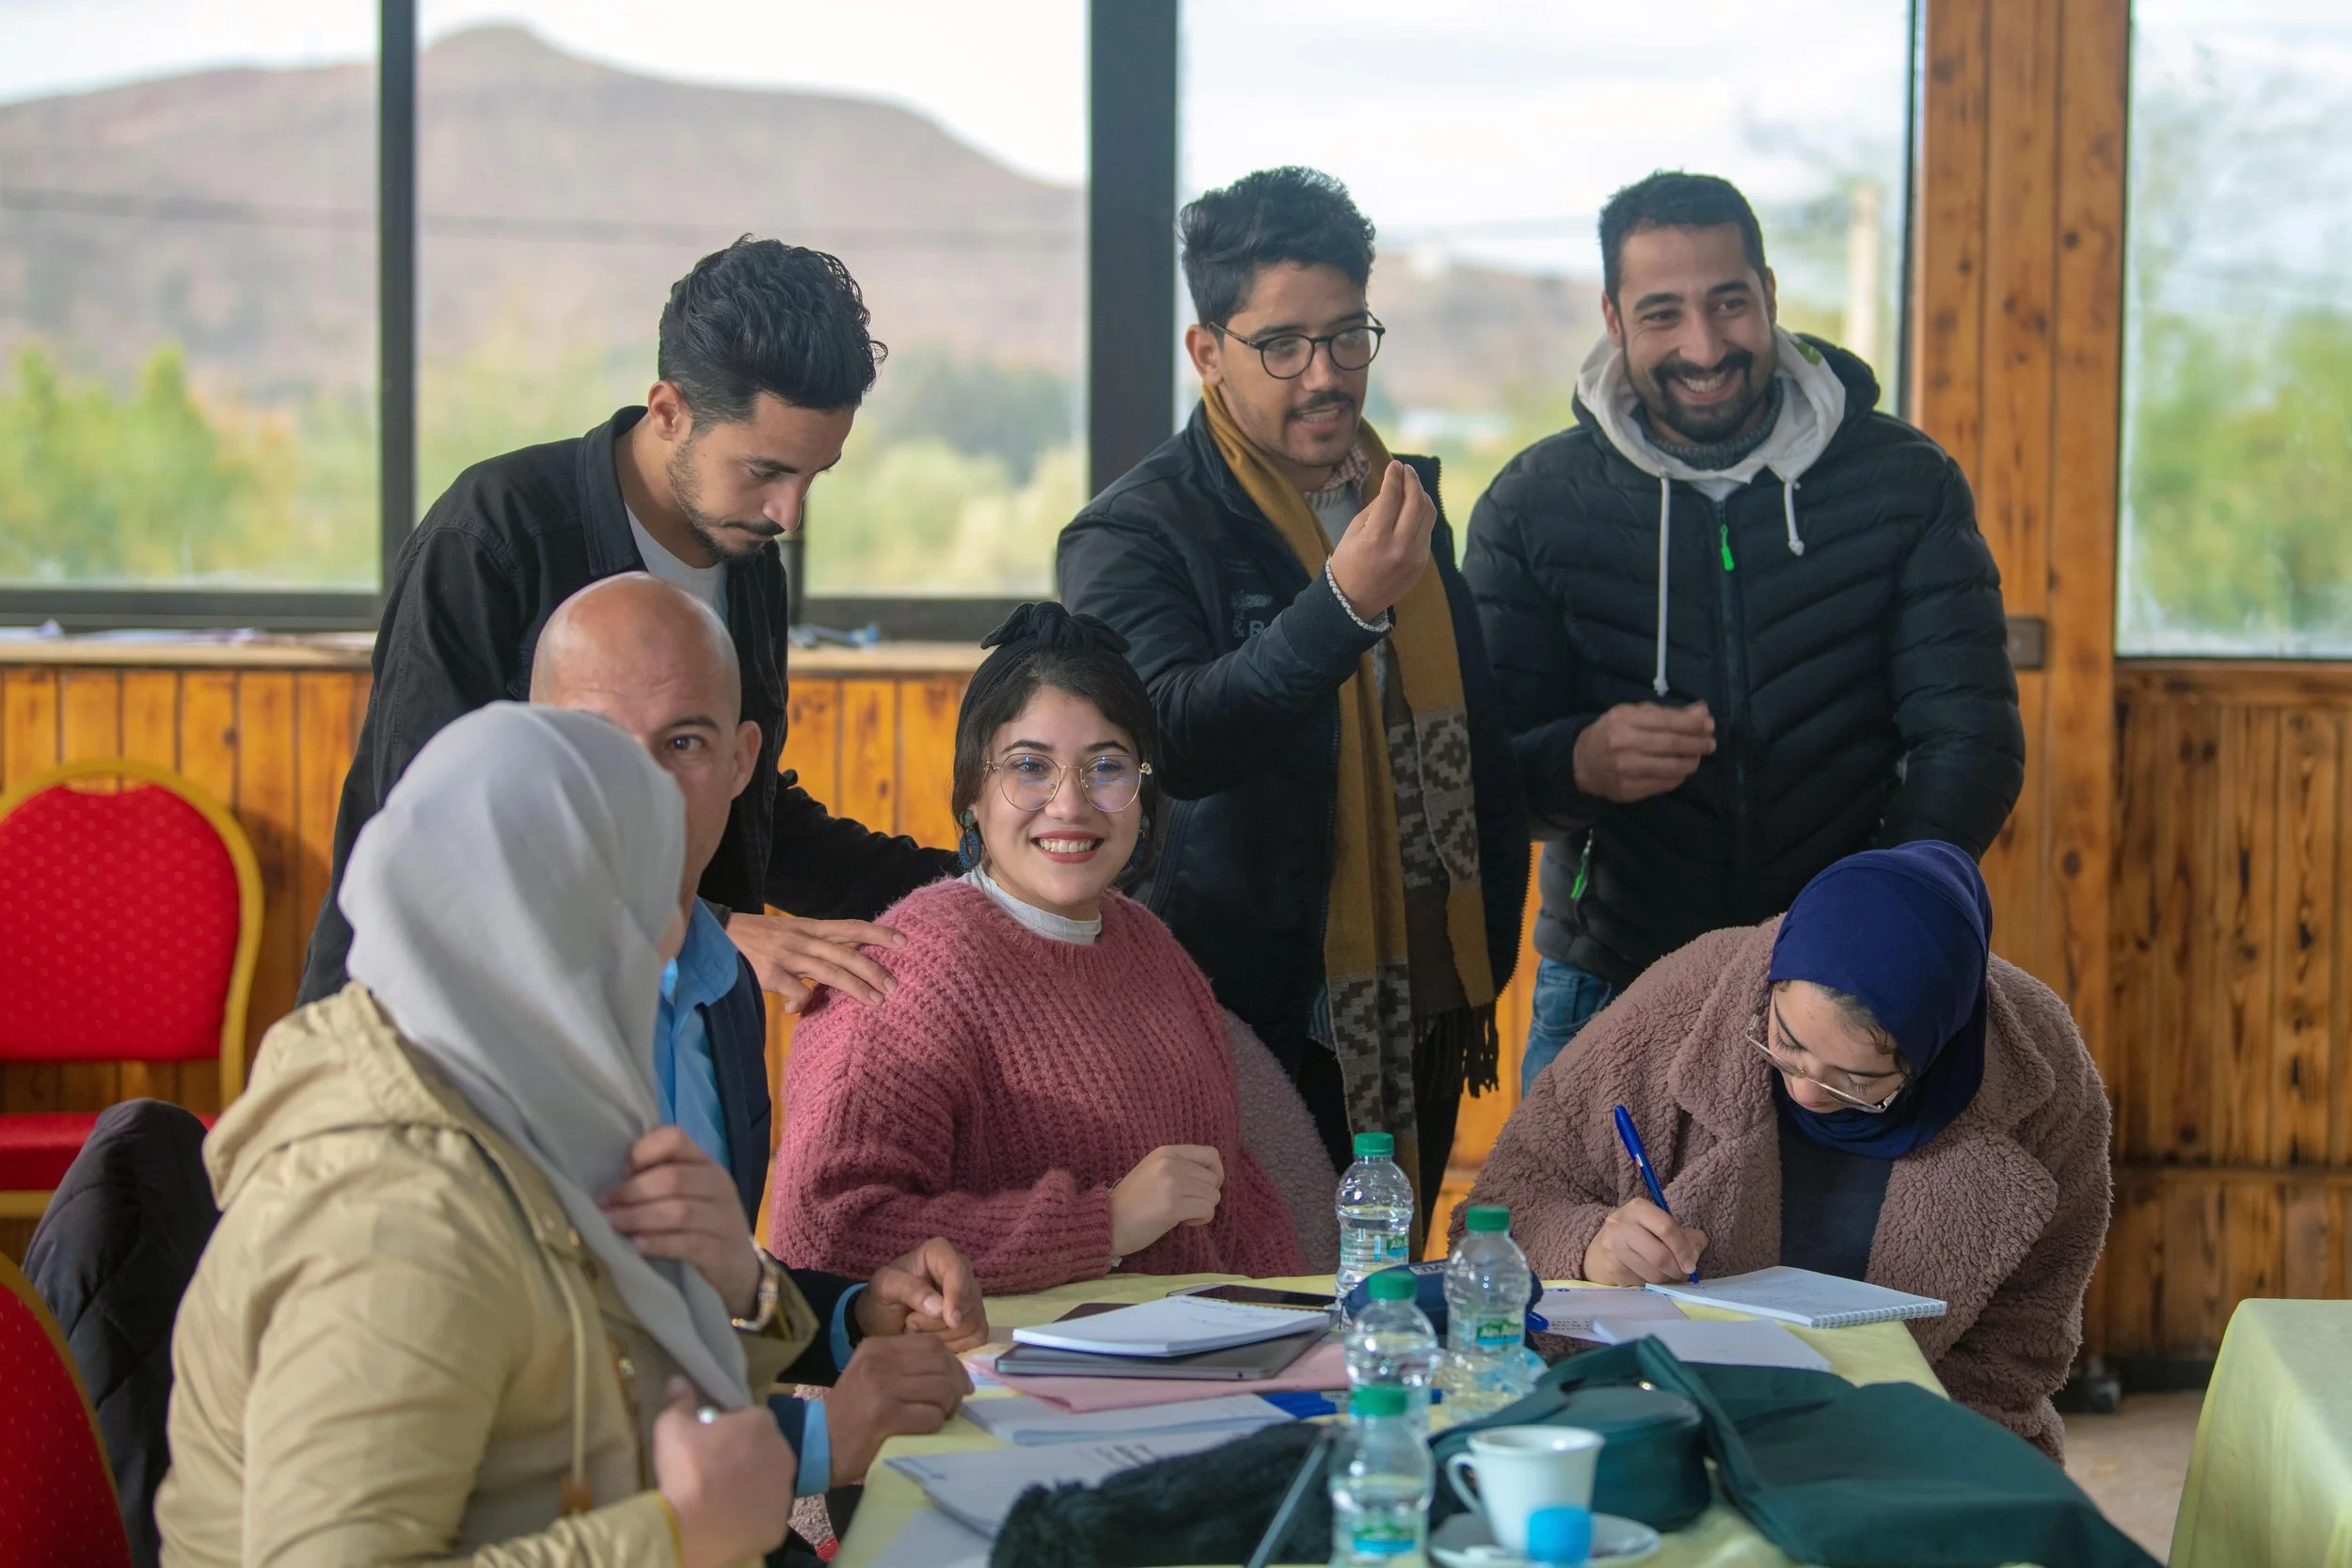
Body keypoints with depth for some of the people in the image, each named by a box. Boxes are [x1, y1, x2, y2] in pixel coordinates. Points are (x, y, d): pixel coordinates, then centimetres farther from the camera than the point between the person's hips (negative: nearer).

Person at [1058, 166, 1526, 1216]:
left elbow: (1482, 754, 22)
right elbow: (1173, 737, -26)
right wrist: (1345, 603, -34)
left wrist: (1482, 972, 18)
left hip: (1410, 1037, 6)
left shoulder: (1409, 507, 13)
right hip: (1244, 1037, -6)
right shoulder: (1134, 536, -8)